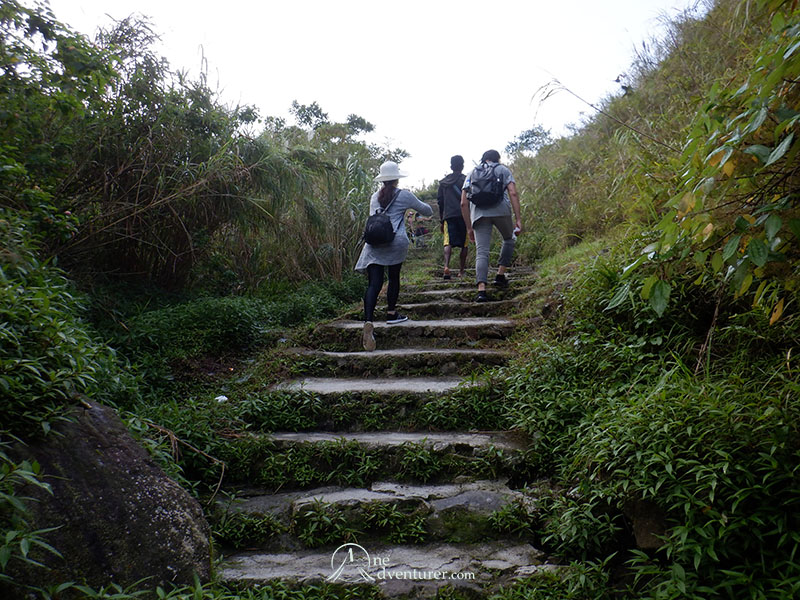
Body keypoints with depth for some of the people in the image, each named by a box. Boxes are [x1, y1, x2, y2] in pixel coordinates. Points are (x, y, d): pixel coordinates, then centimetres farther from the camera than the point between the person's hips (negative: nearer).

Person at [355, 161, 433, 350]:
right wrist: (429, 212, 42)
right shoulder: (404, 195, 5)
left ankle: (368, 322, -21)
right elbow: (424, 208, 18)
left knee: (373, 283, -5)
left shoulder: (374, 197, 17)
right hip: (396, 242, -3)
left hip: (373, 243, 3)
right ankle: (391, 314, 29)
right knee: (394, 278, 17)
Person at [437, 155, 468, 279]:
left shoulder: (443, 182, 14)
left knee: (448, 242, -5)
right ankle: (462, 271, 10)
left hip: (448, 216, 2)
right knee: (464, 243, 8)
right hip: (464, 216, -2)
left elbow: (440, 202, 15)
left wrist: (441, 221, 20)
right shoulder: (466, 180, 3)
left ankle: (446, 267, -26)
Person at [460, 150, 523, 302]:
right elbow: (513, 194, 2)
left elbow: (464, 203, 14)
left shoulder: (471, 174, 24)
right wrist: (518, 219, -1)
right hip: (501, 210, -1)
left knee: (482, 252, -3)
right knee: (509, 239, 25)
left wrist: (469, 227, 17)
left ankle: (481, 290, -19)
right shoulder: (503, 170, 18)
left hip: (479, 214, 1)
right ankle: (500, 275, 16)